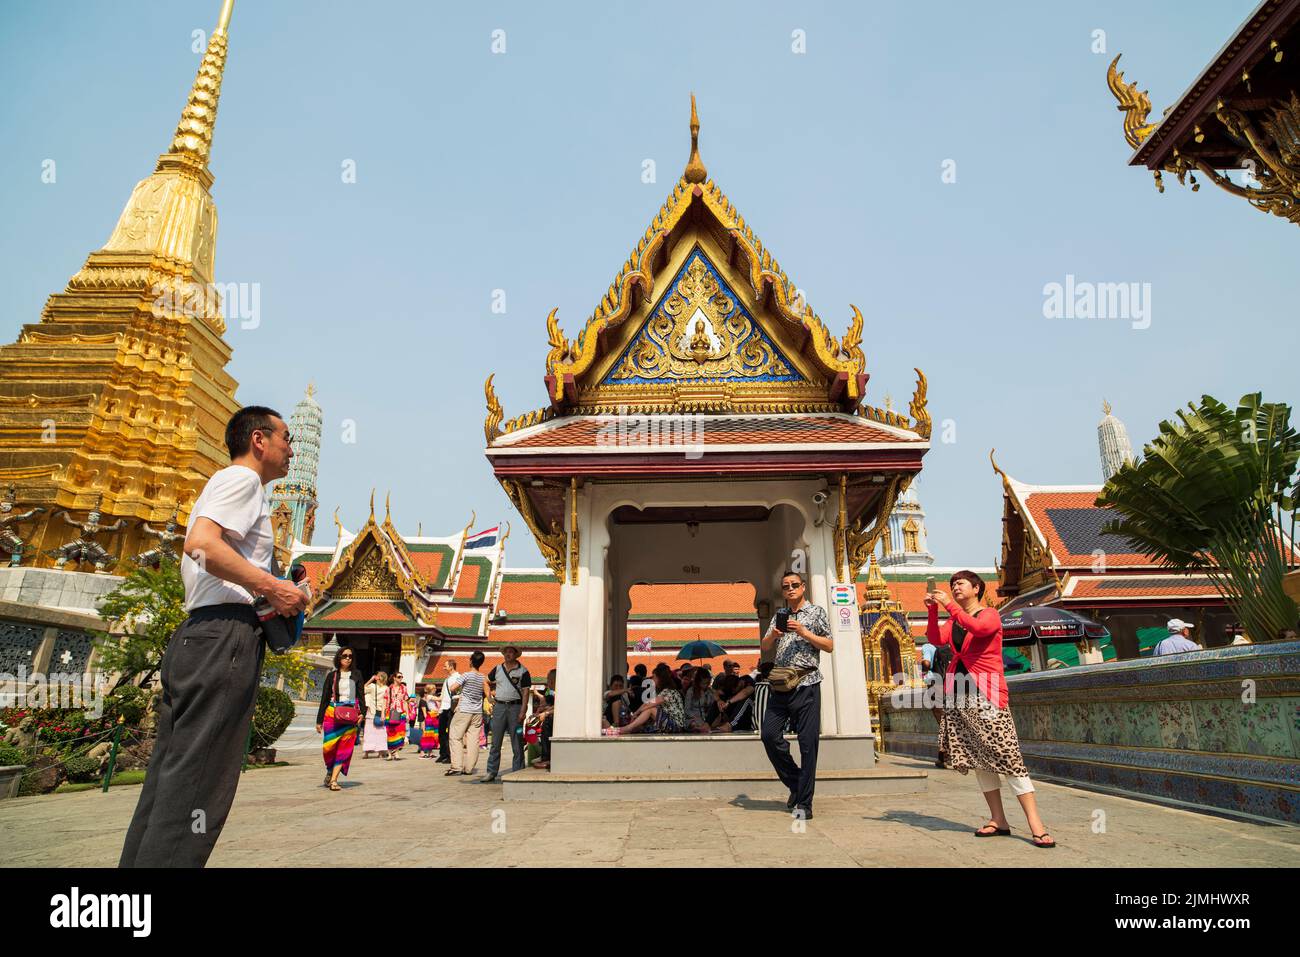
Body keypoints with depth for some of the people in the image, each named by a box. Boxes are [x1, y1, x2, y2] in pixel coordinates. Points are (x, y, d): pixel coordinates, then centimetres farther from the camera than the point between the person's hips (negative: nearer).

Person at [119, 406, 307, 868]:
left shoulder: (223, 484, 27)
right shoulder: (242, 478, -4)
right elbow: (202, 542, -21)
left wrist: (262, 590, 20)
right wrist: (273, 587, -17)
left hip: (194, 635, 10)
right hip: (225, 634, -10)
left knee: (171, 773, 11)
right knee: (195, 778, -10)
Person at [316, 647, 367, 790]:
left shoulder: (356, 675, 10)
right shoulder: (332, 675, 9)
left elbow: (361, 696, 8)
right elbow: (324, 698, 10)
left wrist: (362, 714, -6)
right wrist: (319, 720, 6)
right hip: (332, 713, 0)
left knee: (344, 747, -6)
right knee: (328, 746, -6)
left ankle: (334, 779, -2)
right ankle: (329, 771, 22)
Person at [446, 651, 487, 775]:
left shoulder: (466, 675, -10)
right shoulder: (483, 678, 5)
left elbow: (453, 688, -14)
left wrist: (457, 692, 8)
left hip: (464, 710, -5)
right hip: (478, 712, 5)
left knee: (456, 737, 2)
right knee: (473, 740, 5)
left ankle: (456, 766, -5)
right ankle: (469, 768, 6)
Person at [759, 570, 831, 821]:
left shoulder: (816, 612, 6)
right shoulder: (778, 615, 18)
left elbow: (829, 645, 0)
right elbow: (764, 647, 13)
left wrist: (803, 632, -10)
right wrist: (773, 634, -7)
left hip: (806, 684, -4)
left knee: (808, 742, -4)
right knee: (769, 734, -2)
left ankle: (804, 802, 2)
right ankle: (795, 782, 17)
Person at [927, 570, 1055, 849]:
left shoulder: (990, 615, 1)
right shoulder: (953, 621, 16)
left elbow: (977, 628, -21)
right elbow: (936, 639, -1)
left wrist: (948, 604, -20)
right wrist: (932, 610, -10)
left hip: (986, 692, -5)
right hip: (958, 693, 6)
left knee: (1007, 755, -10)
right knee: (977, 758, 5)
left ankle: (1036, 824, -8)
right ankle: (998, 820, 11)